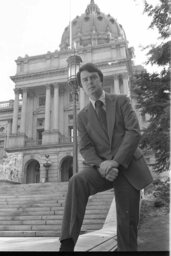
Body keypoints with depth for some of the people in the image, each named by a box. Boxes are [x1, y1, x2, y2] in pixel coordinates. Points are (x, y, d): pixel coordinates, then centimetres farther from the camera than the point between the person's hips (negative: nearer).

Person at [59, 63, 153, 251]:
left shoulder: (121, 101, 5)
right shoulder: (82, 116, 11)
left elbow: (134, 132, -7)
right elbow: (85, 149, 1)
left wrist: (115, 161, -19)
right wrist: (101, 165, -20)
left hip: (127, 167, 0)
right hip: (101, 167, 1)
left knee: (127, 221, -2)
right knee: (77, 181, -30)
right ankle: (67, 244, -31)